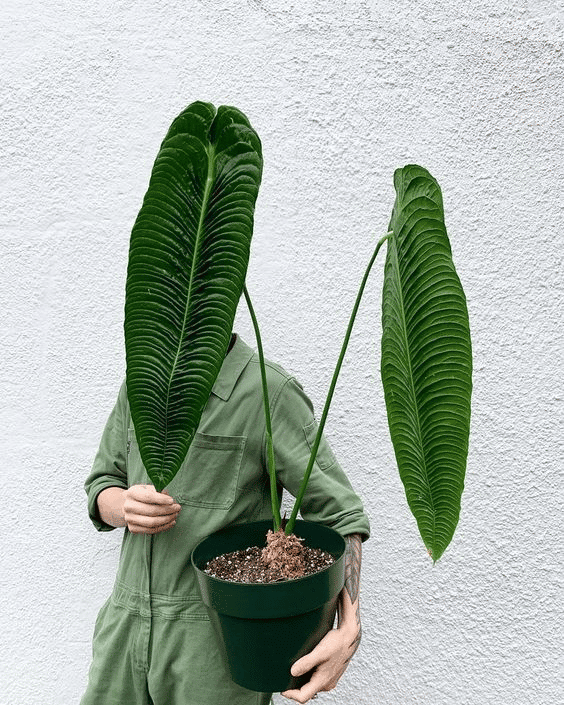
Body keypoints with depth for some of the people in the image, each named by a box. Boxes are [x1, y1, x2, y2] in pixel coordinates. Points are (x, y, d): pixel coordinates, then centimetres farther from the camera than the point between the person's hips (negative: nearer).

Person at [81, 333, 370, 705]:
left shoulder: (269, 391, -15)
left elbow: (340, 513, -14)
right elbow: (101, 485, 12)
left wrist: (348, 632, -26)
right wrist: (125, 507, -12)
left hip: (221, 637, -5)